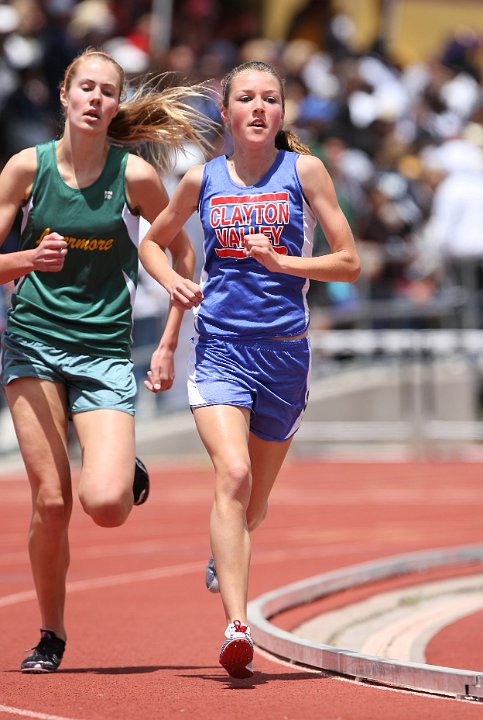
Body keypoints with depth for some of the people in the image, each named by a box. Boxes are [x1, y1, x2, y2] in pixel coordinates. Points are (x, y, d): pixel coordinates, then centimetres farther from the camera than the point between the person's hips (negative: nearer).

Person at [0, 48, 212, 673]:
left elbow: (183, 255, 9)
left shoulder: (134, 175, -4)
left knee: (105, 504, -17)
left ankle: (130, 474, 21)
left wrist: (168, 345, 6)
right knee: (51, 502, -7)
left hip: (105, 352, -1)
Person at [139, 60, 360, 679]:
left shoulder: (303, 171, 2)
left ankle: (222, 555, 52)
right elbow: (152, 242, 22)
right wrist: (171, 280, 1)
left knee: (253, 503, 15)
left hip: (283, 349, 1)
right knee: (232, 473, -24)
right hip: (218, 345, -1)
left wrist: (280, 261, -12)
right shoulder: (202, 180, 6)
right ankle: (236, 628, -30)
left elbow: (349, 263, 2)